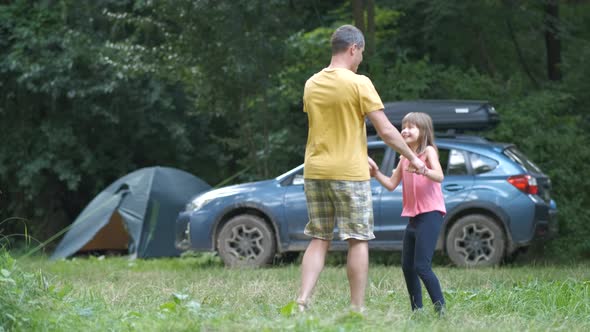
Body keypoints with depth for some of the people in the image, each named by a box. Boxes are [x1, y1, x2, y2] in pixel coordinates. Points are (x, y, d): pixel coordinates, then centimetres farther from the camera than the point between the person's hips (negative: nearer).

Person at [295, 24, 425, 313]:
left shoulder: (311, 84, 9)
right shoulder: (359, 84, -10)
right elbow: (386, 131, -10)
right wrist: (413, 159, 3)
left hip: (315, 171, 5)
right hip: (349, 172, -5)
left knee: (319, 240, 10)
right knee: (358, 240, 3)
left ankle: (303, 299, -3)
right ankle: (357, 308, 2)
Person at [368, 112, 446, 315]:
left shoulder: (428, 151, -5)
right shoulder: (405, 157, 17)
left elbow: (439, 176, -22)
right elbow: (391, 184, 16)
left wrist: (421, 170, -40)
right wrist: (376, 173, -1)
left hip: (430, 213, -8)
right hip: (413, 216, 9)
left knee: (421, 266, -18)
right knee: (407, 267, 9)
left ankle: (440, 308, -16)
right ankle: (417, 311, 15)